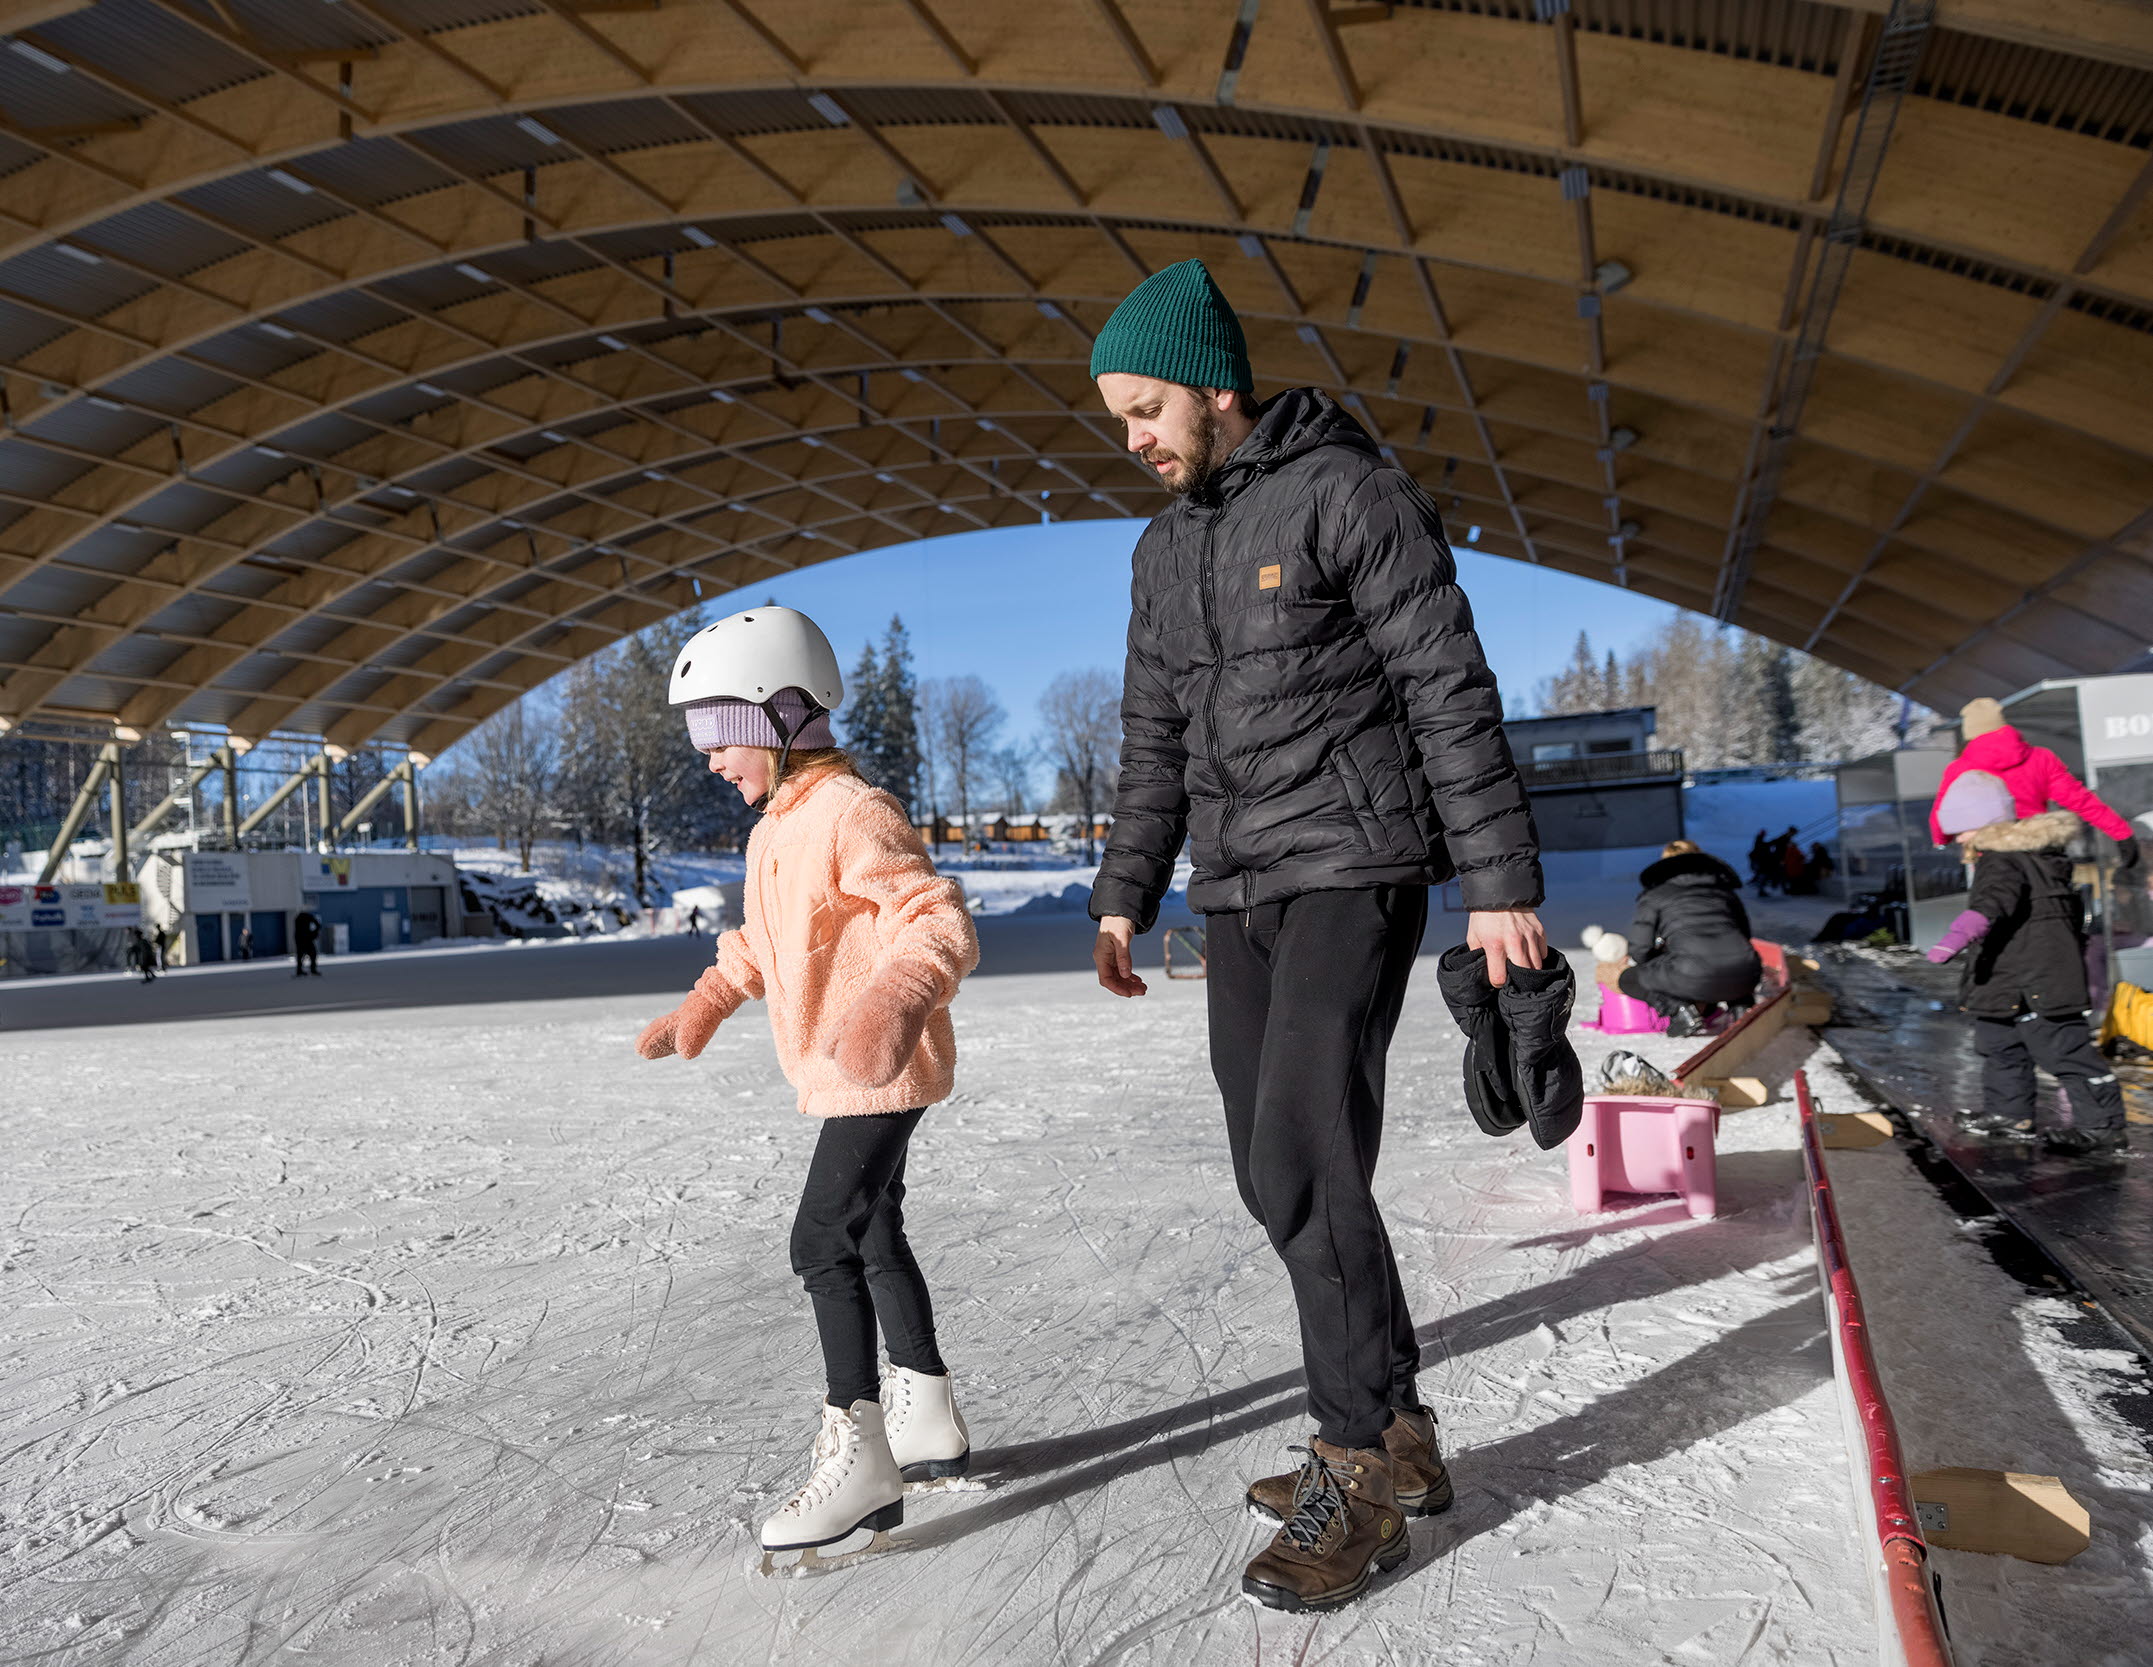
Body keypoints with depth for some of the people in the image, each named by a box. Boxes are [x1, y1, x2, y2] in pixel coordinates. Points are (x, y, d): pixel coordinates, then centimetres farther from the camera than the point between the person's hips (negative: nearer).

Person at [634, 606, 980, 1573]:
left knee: (825, 1242, -13)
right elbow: (761, 940, 28)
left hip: (882, 1071, -11)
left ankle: (857, 1459, -4)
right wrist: (705, 1003, 25)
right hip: (841, 1079, 11)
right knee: (874, 1237, 17)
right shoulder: (775, 829, 14)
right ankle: (928, 1421, 32)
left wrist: (895, 1001, -45)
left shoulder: (853, 815, -19)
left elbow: (940, 922, -28)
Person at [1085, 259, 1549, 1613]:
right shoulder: (1165, 548, 15)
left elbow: (1452, 692, -10)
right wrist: (1125, 895, 14)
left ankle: (1362, 1472, 3)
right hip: (1239, 891, 8)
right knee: (1278, 1175, 8)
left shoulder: (1348, 493, -7)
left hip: (1353, 868, -7)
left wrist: (1498, 879, -14)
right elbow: (1155, 737, 19)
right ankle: (1395, 1436, 22)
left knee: (1305, 1166, -14)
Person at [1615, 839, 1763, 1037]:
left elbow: (1641, 949, 10)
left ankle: (1679, 1010, -4)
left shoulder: (1653, 894, 15)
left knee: (1627, 979, 17)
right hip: (1744, 975, 5)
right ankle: (1736, 1003, 11)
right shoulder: (1724, 888, 27)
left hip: (1696, 976, -5)